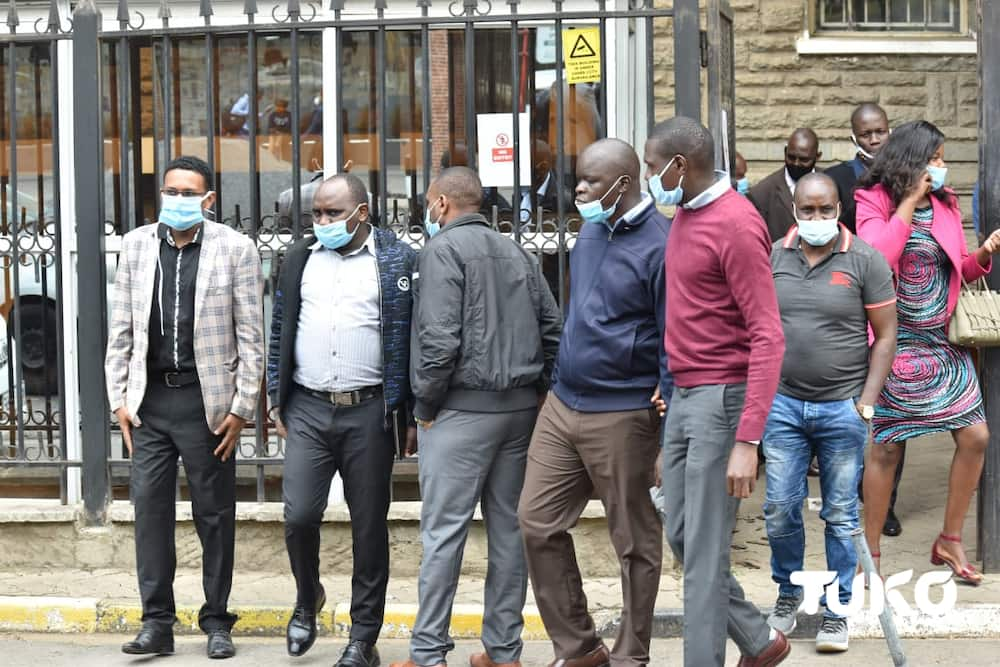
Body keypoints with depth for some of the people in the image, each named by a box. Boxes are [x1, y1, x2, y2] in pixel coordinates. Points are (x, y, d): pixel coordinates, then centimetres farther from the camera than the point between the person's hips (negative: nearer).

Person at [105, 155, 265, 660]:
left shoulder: (235, 249, -2)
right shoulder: (136, 244, 8)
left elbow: (251, 335, -2)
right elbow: (121, 328, 10)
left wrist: (242, 407, -6)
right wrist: (118, 398, 5)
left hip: (207, 400, -3)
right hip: (149, 398, 3)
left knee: (215, 515, 5)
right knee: (150, 508, 2)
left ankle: (216, 622, 15)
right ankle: (157, 622, 9)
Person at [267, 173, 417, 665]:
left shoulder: (398, 260, 0)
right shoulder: (301, 258, 11)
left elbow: (414, 336, -1)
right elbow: (280, 330, 15)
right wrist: (276, 400, 11)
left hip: (368, 411, -2)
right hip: (307, 409, 2)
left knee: (369, 526, 4)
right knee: (299, 515, -6)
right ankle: (308, 599, 24)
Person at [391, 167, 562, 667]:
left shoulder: (444, 249, -7)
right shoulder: (517, 254, 14)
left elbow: (440, 337, -16)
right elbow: (552, 327, 12)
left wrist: (425, 406, -7)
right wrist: (537, 391, 16)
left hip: (462, 409, -7)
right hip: (521, 409, 7)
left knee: (443, 532, -4)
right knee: (509, 527, 9)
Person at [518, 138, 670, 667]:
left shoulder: (658, 245, -14)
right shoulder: (590, 232, 10)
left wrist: (667, 416, -15)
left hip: (622, 416, -8)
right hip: (562, 404, 8)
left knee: (634, 541, 5)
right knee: (537, 521, 7)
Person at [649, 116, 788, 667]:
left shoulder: (736, 225, -16)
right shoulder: (684, 215, 11)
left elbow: (768, 337, -20)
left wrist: (747, 442, -25)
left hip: (721, 399, -9)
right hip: (682, 396, 9)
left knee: (704, 550, -4)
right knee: (680, 535, 14)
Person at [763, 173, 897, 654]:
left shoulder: (865, 260, -3)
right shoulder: (772, 257, 4)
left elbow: (886, 334, -2)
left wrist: (868, 399, -8)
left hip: (843, 408, -2)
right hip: (783, 403, 2)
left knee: (840, 515, 5)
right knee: (779, 510, 5)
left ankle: (837, 610, 16)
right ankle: (788, 592, 27)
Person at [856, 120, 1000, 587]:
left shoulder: (945, 205, 9)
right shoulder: (874, 201, -7)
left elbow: (958, 273, 16)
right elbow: (875, 258, -24)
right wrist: (909, 201, -19)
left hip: (943, 342, 6)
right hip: (896, 343, -6)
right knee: (886, 446, 0)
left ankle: (950, 542, 17)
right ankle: (870, 553, 13)